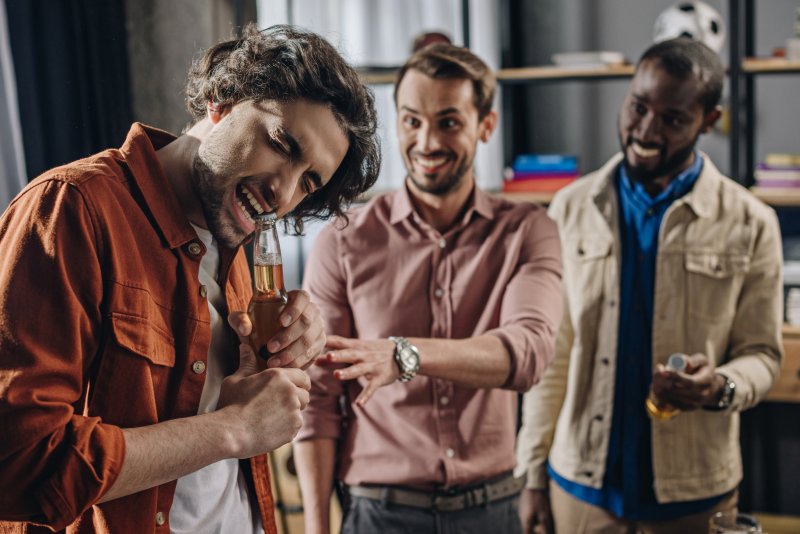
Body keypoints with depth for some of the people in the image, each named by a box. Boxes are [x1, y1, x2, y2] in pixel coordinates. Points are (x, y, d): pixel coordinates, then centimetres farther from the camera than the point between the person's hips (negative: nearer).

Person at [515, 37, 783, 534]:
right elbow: (551, 354, 2)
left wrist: (721, 388, -21)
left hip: (693, 493, -1)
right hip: (580, 483, 1)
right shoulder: (572, 208, 0)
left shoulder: (749, 224, -5)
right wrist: (532, 473, 1)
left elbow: (761, 354, 1)